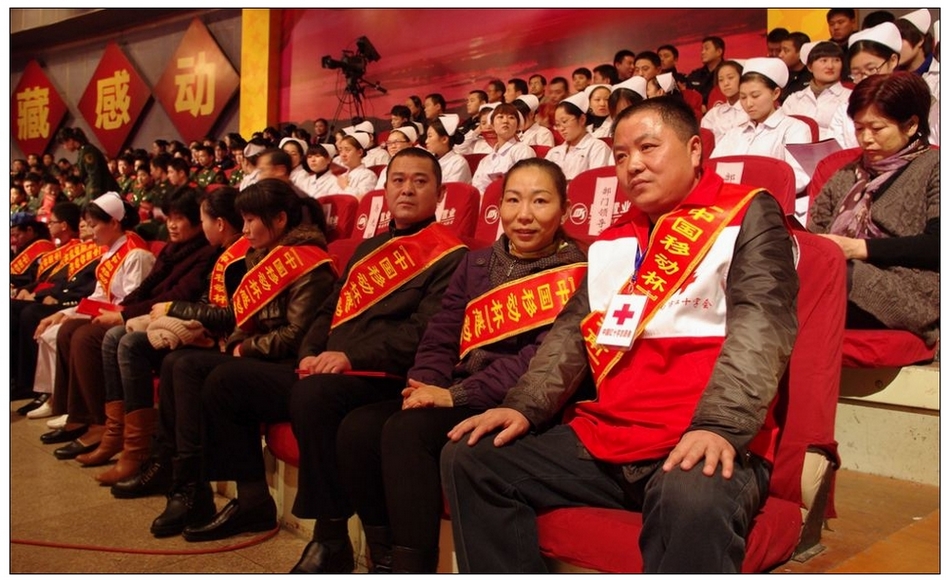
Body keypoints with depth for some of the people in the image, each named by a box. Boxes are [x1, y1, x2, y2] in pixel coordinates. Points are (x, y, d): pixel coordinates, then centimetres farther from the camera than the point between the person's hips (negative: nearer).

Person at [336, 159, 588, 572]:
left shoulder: (575, 274, -2)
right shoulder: (476, 264, 17)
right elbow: (441, 337, 12)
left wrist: (458, 394, -19)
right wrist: (423, 385, -9)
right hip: (454, 397, 6)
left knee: (406, 430, -28)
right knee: (358, 428, -16)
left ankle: (413, 564, -19)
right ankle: (385, 550, -2)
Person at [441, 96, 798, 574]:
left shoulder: (748, 213, 3)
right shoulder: (614, 241, 21)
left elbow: (760, 323, -12)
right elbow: (573, 331, 17)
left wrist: (721, 424, -26)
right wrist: (525, 405, 1)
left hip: (698, 443, -6)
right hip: (601, 436, 7)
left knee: (693, 499, -39)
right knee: (468, 460, -2)